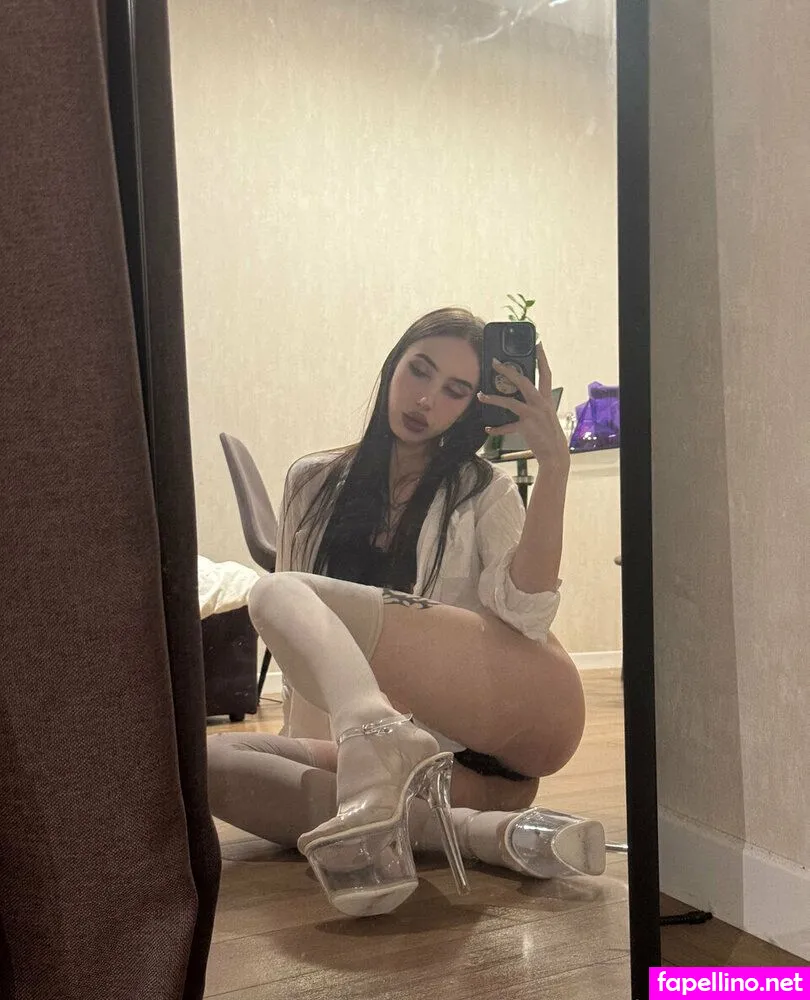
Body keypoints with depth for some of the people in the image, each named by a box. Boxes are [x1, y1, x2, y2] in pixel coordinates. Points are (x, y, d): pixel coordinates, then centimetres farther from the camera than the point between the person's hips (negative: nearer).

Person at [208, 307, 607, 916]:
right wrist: (302, 745, 8)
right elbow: (299, 603, 18)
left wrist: (554, 464, -14)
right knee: (212, 761, -22)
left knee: (280, 595, -19)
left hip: (514, 706, -4)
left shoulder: (484, 492, 11)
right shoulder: (313, 483, 18)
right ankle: (476, 830, -34)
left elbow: (525, 611, -8)